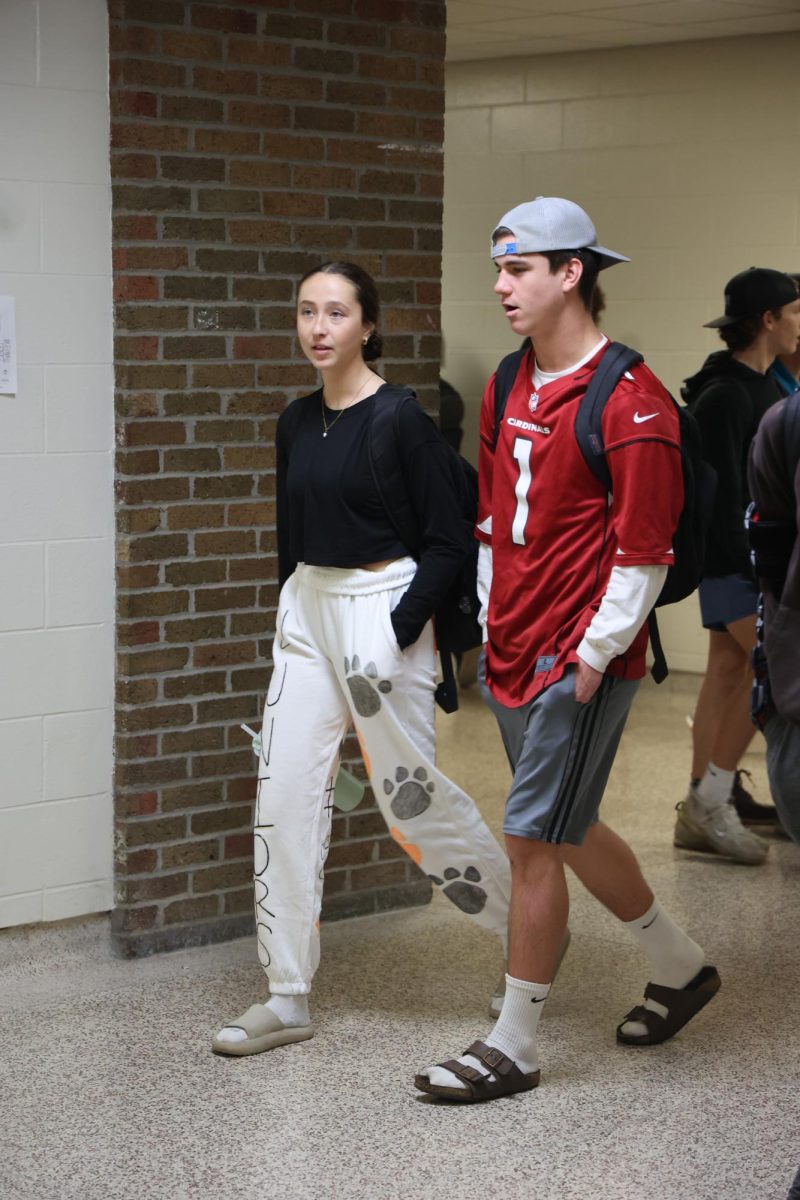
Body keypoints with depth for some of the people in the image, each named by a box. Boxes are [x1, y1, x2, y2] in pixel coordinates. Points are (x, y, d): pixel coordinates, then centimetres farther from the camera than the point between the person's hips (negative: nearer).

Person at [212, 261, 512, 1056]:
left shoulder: (400, 418, -11)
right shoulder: (295, 424, 9)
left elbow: (448, 541, -11)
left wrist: (396, 634, -17)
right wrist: (290, 618, 17)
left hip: (383, 609, -6)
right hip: (307, 607, 7)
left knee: (410, 792, -1)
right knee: (284, 794, 1)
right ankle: (288, 998, 9)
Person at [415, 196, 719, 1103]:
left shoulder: (630, 404, -15)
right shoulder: (508, 388, 10)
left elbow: (644, 552, -16)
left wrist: (593, 656, -15)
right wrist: (488, 623, 14)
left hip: (580, 661, -9)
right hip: (512, 653, 9)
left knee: (533, 839, -4)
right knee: (567, 830, 18)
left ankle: (514, 1046, 8)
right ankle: (682, 967, 37)